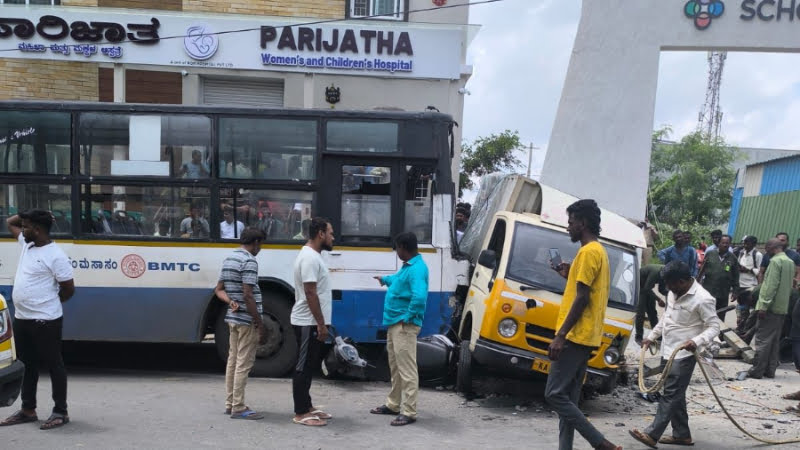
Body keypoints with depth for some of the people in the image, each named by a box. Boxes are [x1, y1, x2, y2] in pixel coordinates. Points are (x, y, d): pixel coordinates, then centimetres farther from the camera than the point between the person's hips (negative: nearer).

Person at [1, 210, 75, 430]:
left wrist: (47, 304, 1)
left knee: (53, 364, 1)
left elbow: (69, 289, -12)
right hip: (21, 319, 9)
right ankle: (28, 410, 27)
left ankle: (61, 412, 8)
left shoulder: (55, 255, -16)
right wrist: (29, 215, 10)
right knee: (27, 364, 16)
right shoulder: (27, 244, 9)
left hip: (45, 321, -8)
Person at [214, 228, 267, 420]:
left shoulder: (229, 259, 13)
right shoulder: (249, 261, -16)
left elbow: (219, 289, 15)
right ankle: (238, 408, 1)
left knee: (233, 360, 14)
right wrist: (261, 325, -17)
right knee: (244, 364, -3)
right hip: (247, 320, -9)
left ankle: (230, 404, 21)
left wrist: (230, 301, -4)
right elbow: (248, 296, -21)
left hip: (232, 318, 9)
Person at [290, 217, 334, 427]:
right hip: (308, 323, -11)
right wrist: (321, 324, -21)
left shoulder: (313, 256, 14)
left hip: (311, 322, 11)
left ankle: (307, 407, 24)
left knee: (308, 366, 16)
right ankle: (300, 413, 3)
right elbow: (310, 294, -23)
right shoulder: (310, 257, -19)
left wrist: (321, 323, 21)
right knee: (303, 367, -4)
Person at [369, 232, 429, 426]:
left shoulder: (417, 269, -20)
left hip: (404, 325, -11)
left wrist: (409, 316, -24)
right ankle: (393, 404, 30)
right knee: (395, 367, 19)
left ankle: (409, 412, -3)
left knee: (407, 369, -7)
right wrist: (385, 279, 54)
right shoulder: (407, 266, 13)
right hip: (394, 323, 11)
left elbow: (419, 297, -35)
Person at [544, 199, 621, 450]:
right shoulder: (599, 251, 19)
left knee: (555, 395, -9)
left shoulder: (588, 252, -13)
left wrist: (561, 335, -20)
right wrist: (569, 276, 18)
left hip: (576, 336, -10)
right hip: (584, 337, 10)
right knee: (568, 398, 9)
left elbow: (582, 298, -19)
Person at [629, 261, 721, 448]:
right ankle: (682, 434, 22)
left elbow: (714, 327, -15)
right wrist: (652, 337, 21)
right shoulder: (674, 292, 7)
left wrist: (697, 341, -31)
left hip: (684, 354, -9)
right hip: (667, 351, 9)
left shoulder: (703, 299, -18)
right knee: (675, 394, 13)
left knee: (671, 394, -8)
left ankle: (652, 434, -11)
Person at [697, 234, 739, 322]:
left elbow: (735, 276, 4)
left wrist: (735, 291, 2)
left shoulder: (733, 258, 1)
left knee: (720, 318, 9)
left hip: (723, 294, 1)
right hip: (707, 291, -1)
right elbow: (702, 270, 3)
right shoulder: (710, 254, -1)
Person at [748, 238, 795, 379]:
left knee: (762, 340, -5)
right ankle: (770, 370, 15)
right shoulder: (790, 262, 14)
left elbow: (771, 285, -20)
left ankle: (757, 371, -4)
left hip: (771, 307, -9)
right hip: (783, 308, 9)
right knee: (775, 340, 12)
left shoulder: (776, 260, -13)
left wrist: (763, 305, -20)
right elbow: (789, 286, 19)